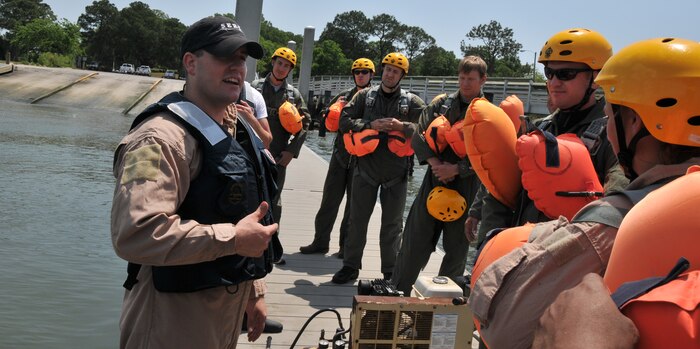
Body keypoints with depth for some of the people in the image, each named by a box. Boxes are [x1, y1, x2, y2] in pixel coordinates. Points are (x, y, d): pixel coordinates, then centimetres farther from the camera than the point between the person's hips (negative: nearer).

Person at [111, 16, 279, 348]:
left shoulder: (237, 133, 9)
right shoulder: (161, 137, -21)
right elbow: (135, 234, -34)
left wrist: (253, 291, 19)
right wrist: (234, 239, -27)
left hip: (227, 308, 9)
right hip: (175, 317, -8)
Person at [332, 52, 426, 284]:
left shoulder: (411, 102, 1)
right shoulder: (365, 96, 4)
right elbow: (344, 121, -1)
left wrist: (402, 126, -19)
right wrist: (370, 125, -15)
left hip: (396, 172, 0)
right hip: (366, 167, 1)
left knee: (392, 223, 9)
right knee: (358, 219, 8)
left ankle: (390, 272, 21)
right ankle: (350, 266, 21)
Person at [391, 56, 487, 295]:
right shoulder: (442, 104, 7)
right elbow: (420, 136, 5)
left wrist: (456, 169, -16)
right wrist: (434, 162, -10)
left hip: (466, 185, -1)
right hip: (435, 180, 1)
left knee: (457, 248, 8)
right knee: (414, 241, 2)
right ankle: (398, 293, 13)